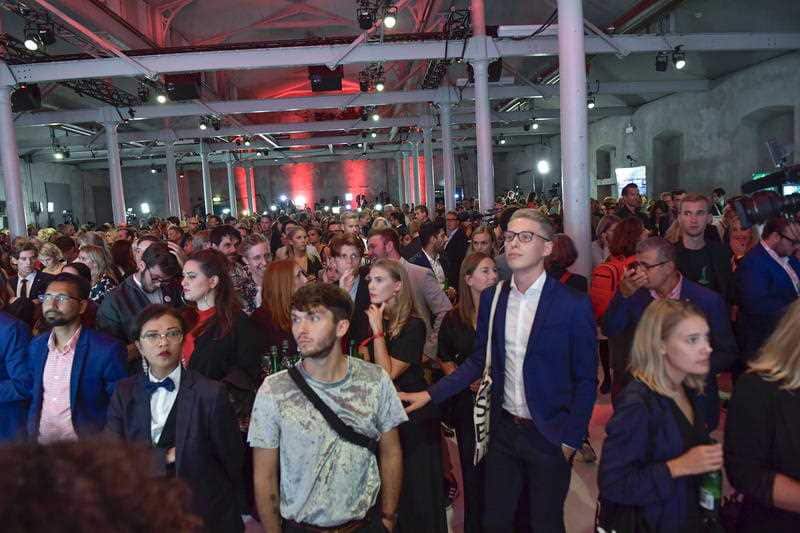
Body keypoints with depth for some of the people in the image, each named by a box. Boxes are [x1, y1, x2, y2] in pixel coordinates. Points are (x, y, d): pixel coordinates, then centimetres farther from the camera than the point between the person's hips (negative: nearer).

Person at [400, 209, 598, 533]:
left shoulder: (573, 305, -13)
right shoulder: (492, 299, 0)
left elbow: (585, 379, -7)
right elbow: (479, 361, 5)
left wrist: (571, 439, -8)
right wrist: (431, 394, -3)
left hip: (549, 436, -3)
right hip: (503, 430, 4)